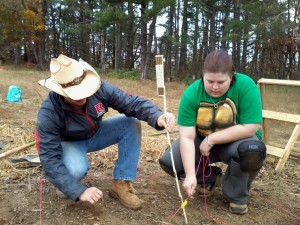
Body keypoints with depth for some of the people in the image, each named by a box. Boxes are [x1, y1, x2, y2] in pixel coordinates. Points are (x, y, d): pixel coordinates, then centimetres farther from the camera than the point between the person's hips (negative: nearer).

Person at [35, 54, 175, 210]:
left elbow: (132, 102, -24)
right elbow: (50, 159, -34)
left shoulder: (99, 88, -26)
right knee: (77, 169, -37)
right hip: (68, 143, -4)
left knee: (131, 123, -20)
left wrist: (157, 117, -45)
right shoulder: (48, 113, -33)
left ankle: (121, 184, -14)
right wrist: (80, 191, -42)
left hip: (95, 134, 4)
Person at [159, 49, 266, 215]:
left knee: (253, 150, -36)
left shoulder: (245, 86, -24)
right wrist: (190, 175, -32)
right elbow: (186, 137, -23)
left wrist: (211, 139, -24)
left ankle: (237, 195, -5)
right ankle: (210, 177, 12)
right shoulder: (191, 93, -20)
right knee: (168, 161, -16)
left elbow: (250, 128, -27)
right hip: (202, 141, 3)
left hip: (236, 141, -2)